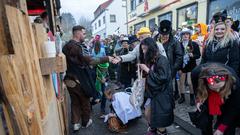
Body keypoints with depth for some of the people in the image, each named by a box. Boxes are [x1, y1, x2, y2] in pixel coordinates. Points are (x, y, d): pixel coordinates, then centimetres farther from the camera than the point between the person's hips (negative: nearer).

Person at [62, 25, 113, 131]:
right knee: (85, 101, 15)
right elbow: (90, 61, -28)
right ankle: (85, 122, 33)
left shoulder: (65, 46, 5)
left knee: (75, 102, 18)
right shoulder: (79, 47, -20)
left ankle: (75, 123, 24)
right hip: (80, 80, -6)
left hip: (69, 79, 6)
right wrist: (107, 58, -23)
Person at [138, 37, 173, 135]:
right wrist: (143, 71, -4)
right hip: (152, 92, 8)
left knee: (159, 119, 5)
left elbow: (162, 78, -25)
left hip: (161, 94, -8)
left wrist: (147, 70, -22)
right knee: (147, 114, 17)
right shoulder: (150, 60, 5)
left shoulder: (162, 60, -18)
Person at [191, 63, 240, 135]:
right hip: (207, 101, 1)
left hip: (227, 102, -1)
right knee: (204, 124, -4)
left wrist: (222, 128, -18)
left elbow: (234, 107, -21)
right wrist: (198, 99, -2)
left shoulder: (233, 81, -36)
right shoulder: (197, 73, -34)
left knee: (228, 129, -5)